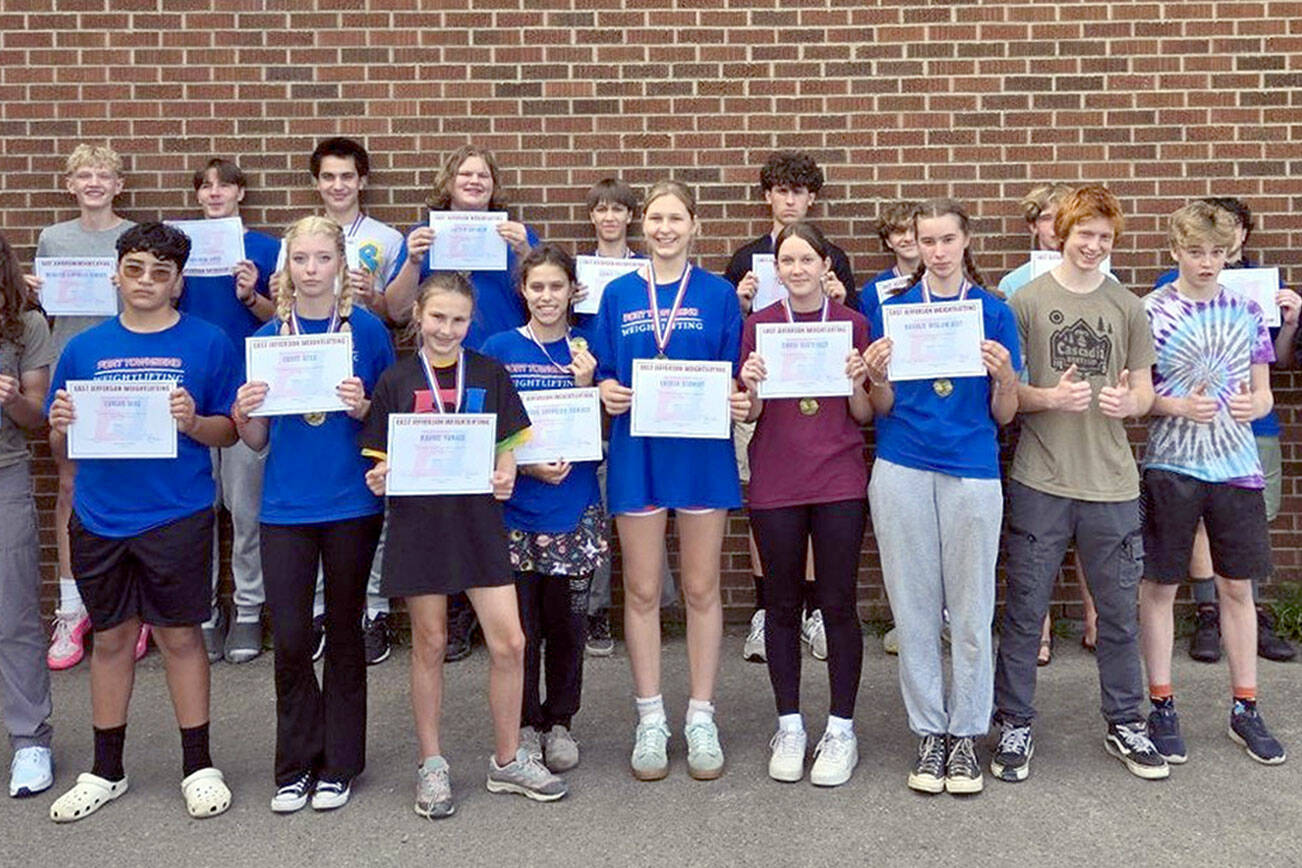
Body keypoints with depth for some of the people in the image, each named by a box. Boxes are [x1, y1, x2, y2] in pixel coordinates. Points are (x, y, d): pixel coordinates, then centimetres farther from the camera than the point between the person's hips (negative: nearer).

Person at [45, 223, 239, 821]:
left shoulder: (208, 343, -1)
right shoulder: (83, 349, 6)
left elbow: (230, 430, 0)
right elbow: (61, 448, 10)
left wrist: (194, 423, -19)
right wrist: (61, 426, -12)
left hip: (178, 517, -3)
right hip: (100, 519, 3)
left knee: (180, 636, 5)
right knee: (110, 639, 13)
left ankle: (198, 766, 21)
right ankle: (106, 771, 28)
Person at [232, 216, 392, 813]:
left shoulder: (367, 330, -1)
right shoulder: (267, 337, 5)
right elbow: (258, 441, 9)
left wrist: (363, 409, -18)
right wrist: (243, 414, -12)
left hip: (352, 505, -2)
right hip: (286, 508, 2)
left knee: (343, 632, 9)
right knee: (290, 639, 2)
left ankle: (338, 765, 22)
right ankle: (295, 766, 20)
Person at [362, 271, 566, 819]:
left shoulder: (489, 374, 6)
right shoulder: (396, 381, 4)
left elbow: (509, 444, 8)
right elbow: (380, 459, 5)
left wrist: (506, 475, -12)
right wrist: (379, 479, -16)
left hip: (478, 520, 1)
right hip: (419, 522, -1)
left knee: (509, 642, -1)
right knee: (429, 644, 7)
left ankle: (507, 760, 17)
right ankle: (431, 764, 23)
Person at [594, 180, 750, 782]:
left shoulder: (718, 295, 3)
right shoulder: (618, 294, 6)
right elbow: (604, 375, 9)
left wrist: (738, 401, -17)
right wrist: (607, 392, -13)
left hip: (703, 454, -1)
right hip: (638, 454, 1)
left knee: (701, 590, 7)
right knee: (642, 592, 7)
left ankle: (701, 719, 20)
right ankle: (650, 720, 20)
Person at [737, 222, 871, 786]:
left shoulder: (853, 324, 3)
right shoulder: (758, 325, 3)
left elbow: (865, 416, 5)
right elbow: (750, 415, 4)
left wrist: (856, 383, -14)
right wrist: (752, 388, -15)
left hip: (840, 483, 0)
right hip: (775, 483, 1)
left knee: (838, 603, 2)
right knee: (782, 604, 8)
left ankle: (841, 728, 16)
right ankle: (789, 726, 21)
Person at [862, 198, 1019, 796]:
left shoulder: (993, 311, 4)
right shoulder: (893, 308, 6)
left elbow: (1004, 415, 5)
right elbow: (883, 409, 8)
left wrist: (1004, 376, -15)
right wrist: (876, 378, -13)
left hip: (972, 472, -1)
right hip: (902, 471, 1)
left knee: (971, 609, 5)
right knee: (914, 607, 6)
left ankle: (965, 734, 19)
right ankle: (929, 731, 19)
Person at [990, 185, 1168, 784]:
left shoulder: (1128, 308, 9)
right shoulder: (1026, 301, 1)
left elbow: (1143, 390, 12)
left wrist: (1126, 402, -11)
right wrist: (1050, 397, -18)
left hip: (1111, 483, 3)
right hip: (1039, 481, -2)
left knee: (1119, 612, 12)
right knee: (1025, 610, 5)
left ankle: (1125, 724, 28)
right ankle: (1014, 724, 20)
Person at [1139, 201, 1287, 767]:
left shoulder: (1246, 311, 6)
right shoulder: (1151, 312, -4)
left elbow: (1263, 391, 10)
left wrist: (1254, 405, -13)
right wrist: (1179, 406, -20)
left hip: (1236, 464, 3)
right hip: (1171, 465, -3)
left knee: (1237, 587, 10)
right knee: (1159, 585, 4)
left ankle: (1244, 708, 22)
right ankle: (1162, 706, 17)